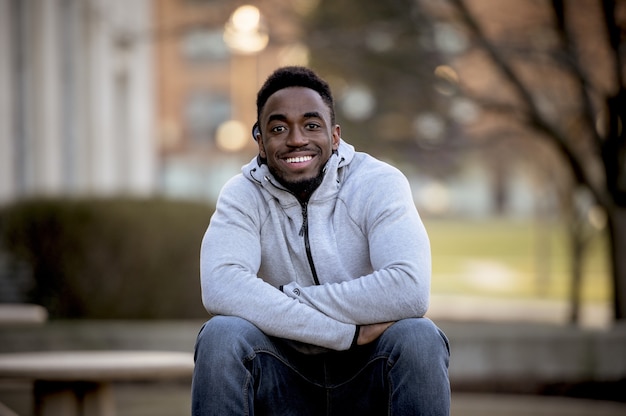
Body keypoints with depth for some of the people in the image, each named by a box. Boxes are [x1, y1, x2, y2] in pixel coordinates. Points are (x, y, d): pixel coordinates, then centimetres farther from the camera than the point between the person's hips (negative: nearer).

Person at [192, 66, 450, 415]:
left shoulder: (378, 184, -9)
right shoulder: (244, 195, -5)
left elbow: (409, 291, -27)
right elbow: (221, 288, -26)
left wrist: (286, 298, -22)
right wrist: (350, 331, -29)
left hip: (367, 379, 0)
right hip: (285, 385, 1)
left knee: (418, 337, -31)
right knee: (222, 335, -28)